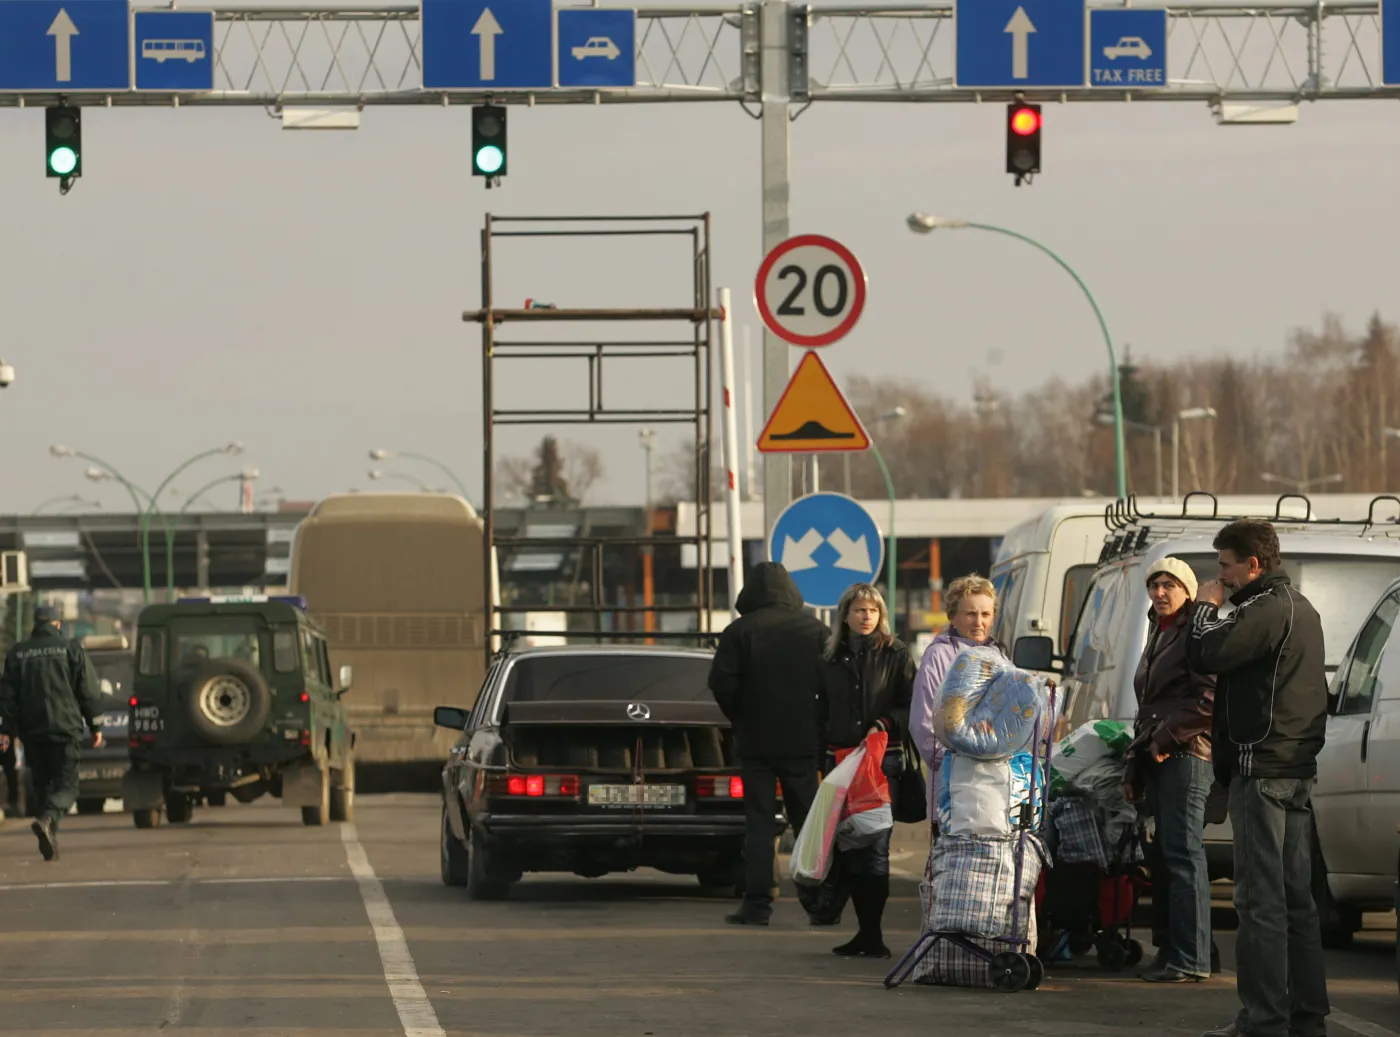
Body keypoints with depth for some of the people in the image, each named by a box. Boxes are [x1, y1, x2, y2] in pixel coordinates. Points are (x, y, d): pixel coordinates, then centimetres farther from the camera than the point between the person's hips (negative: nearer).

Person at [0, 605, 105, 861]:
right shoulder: (71, 650, 1)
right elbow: (87, 692, 1)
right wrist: (96, 726, 8)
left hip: (32, 731, 3)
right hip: (64, 728, -3)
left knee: (42, 783, 13)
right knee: (66, 783, -5)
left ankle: (50, 840, 10)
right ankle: (47, 818, -34)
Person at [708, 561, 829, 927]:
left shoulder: (739, 631, -7)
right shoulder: (814, 629, -1)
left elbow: (721, 684, -11)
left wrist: (739, 718, 6)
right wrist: (818, 723, 11)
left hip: (756, 741, -2)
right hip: (802, 740, 2)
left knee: (758, 821, 1)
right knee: (808, 819, 8)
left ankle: (757, 902, -5)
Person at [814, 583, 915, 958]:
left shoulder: (895, 655, 4)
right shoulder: (831, 660, 15)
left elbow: (912, 708, 1)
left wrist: (884, 725, -14)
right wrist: (822, 757, 13)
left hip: (882, 759, -4)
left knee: (874, 849, -9)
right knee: (846, 847, 1)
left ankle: (872, 934, -8)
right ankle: (867, 932, 9)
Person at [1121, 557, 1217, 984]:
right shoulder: (1159, 636, 24)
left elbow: (1208, 698, -17)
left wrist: (1167, 737, -16)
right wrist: (1133, 767, 24)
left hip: (1185, 754, -10)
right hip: (1158, 758, 10)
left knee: (1182, 853, -13)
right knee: (1165, 856, 7)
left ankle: (1190, 959, -16)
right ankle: (1171, 951, 8)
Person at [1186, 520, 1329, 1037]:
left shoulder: (1266, 610, -15)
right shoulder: (1302, 609, 18)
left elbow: (1205, 655, -21)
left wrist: (1207, 607, -7)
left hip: (1262, 768, -10)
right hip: (1298, 768, 10)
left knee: (1260, 898, -10)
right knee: (1295, 898, 12)